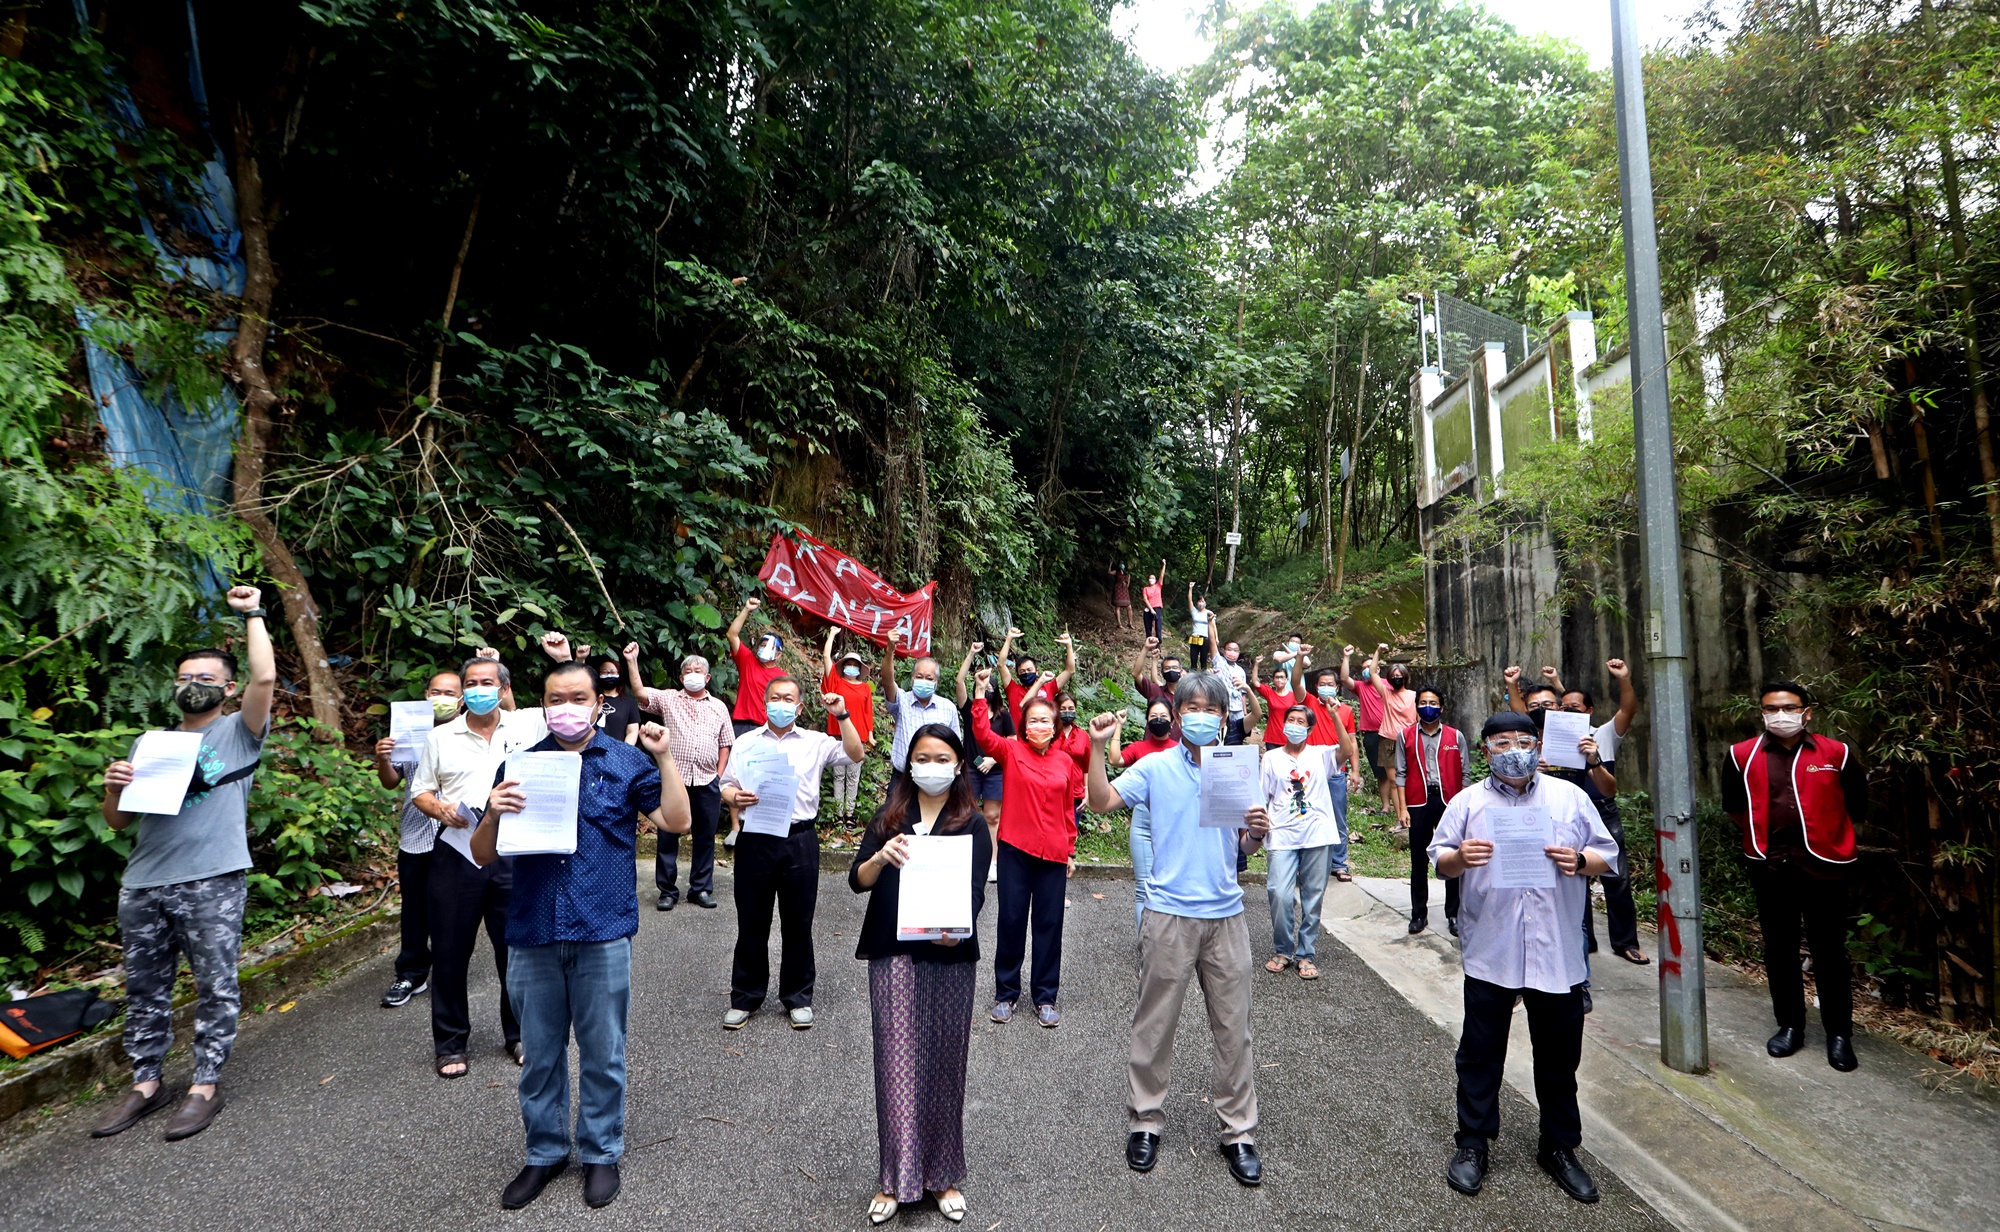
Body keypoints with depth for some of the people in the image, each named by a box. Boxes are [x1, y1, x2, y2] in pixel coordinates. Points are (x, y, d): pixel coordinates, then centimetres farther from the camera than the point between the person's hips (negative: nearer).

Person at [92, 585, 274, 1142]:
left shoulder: (237, 732, 4)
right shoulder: (151, 744, 17)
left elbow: (266, 678, -15)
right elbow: (118, 822, 19)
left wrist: (252, 613, -6)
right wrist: (113, 788, -3)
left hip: (212, 883, -5)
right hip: (142, 886, 5)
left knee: (216, 987, 1)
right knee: (144, 989, 13)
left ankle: (205, 1086, 12)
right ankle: (146, 1084, 27)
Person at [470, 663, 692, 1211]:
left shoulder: (628, 762, 3)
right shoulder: (518, 766, 9)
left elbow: (677, 821, -5)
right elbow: (483, 856, 8)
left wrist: (664, 757, -12)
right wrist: (493, 815, -12)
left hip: (603, 930, -2)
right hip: (532, 932, 2)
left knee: (602, 1053, 9)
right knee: (540, 1054, 14)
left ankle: (601, 1153, 27)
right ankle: (544, 1153, 33)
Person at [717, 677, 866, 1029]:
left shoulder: (815, 743, 7)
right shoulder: (746, 742, 11)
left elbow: (855, 755, -4)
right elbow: (726, 785, 9)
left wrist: (842, 716, -12)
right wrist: (734, 797, -13)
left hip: (799, 840, -1)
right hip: (755, 839, 1)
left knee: (798, 923, 8)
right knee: (751, 923, 8)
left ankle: (798, 997, 22)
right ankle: (745, 997, 23)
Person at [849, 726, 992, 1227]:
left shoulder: (972, 824, 2)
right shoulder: (890, 816, 7)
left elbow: (975, 893, -5)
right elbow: (857, 881, 1)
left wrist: (957, 929, -26)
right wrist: (881, 857, -21)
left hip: (951, 959, -1)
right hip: (892, 956, 1)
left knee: (944, 1065, 7)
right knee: (896, 1064, 2)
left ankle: (942, 1176, 22)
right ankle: (897, 1179, 14)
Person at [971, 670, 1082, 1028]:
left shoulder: (1065, 762, 2)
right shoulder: (1011, 750, -3)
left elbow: (1068, 809, 9)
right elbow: (982, 733, -21)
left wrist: (1069, 849, 10)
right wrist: (981, 693, -27)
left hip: (1053, 854, 2)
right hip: (1015, 850, -2)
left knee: (1049, 924, 9)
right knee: (1011, 921, 8)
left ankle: (1045, 996, 23)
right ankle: (1005, 992, 24)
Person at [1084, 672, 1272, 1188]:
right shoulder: (1156, 767, -1)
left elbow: (1245, 847, 10)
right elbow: (1102, 802, -11)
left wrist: (1258, 832, -12)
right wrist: (1097, 747, -20)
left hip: (1225, 914, 2)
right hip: (1170, 913, -2)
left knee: (1233, 1029, 9)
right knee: (1154, 1025, 8)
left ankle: (1239, 1132, 24)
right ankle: (1144, 1123, 24)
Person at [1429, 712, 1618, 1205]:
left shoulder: (1571, 797, 5)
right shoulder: (1467, 802, 3)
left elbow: (1607, 855, 7)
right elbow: (1439, 859, 3)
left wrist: (1581, 861, -14)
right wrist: (1460, 857, -19)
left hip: (1557, 955, 1)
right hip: (1489, 952, -1)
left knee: (1559, 1056, 13)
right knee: (1480, 1052, 7)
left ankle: (1560, 1147, 31)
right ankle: (1472, 1144, 22)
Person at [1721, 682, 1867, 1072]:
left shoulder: (1835, 754, -2)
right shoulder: (1743, 756, 1)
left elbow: (1857, 805, 12)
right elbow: (1733, 805, 15)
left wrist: (1829, 834, 15)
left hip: (1823, 865, -1)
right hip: (1770, 867, 2)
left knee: (1830, 952, 4)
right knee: (1779, 950, 10)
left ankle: (1839, 1033, 17)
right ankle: (1789, 1025, 23)